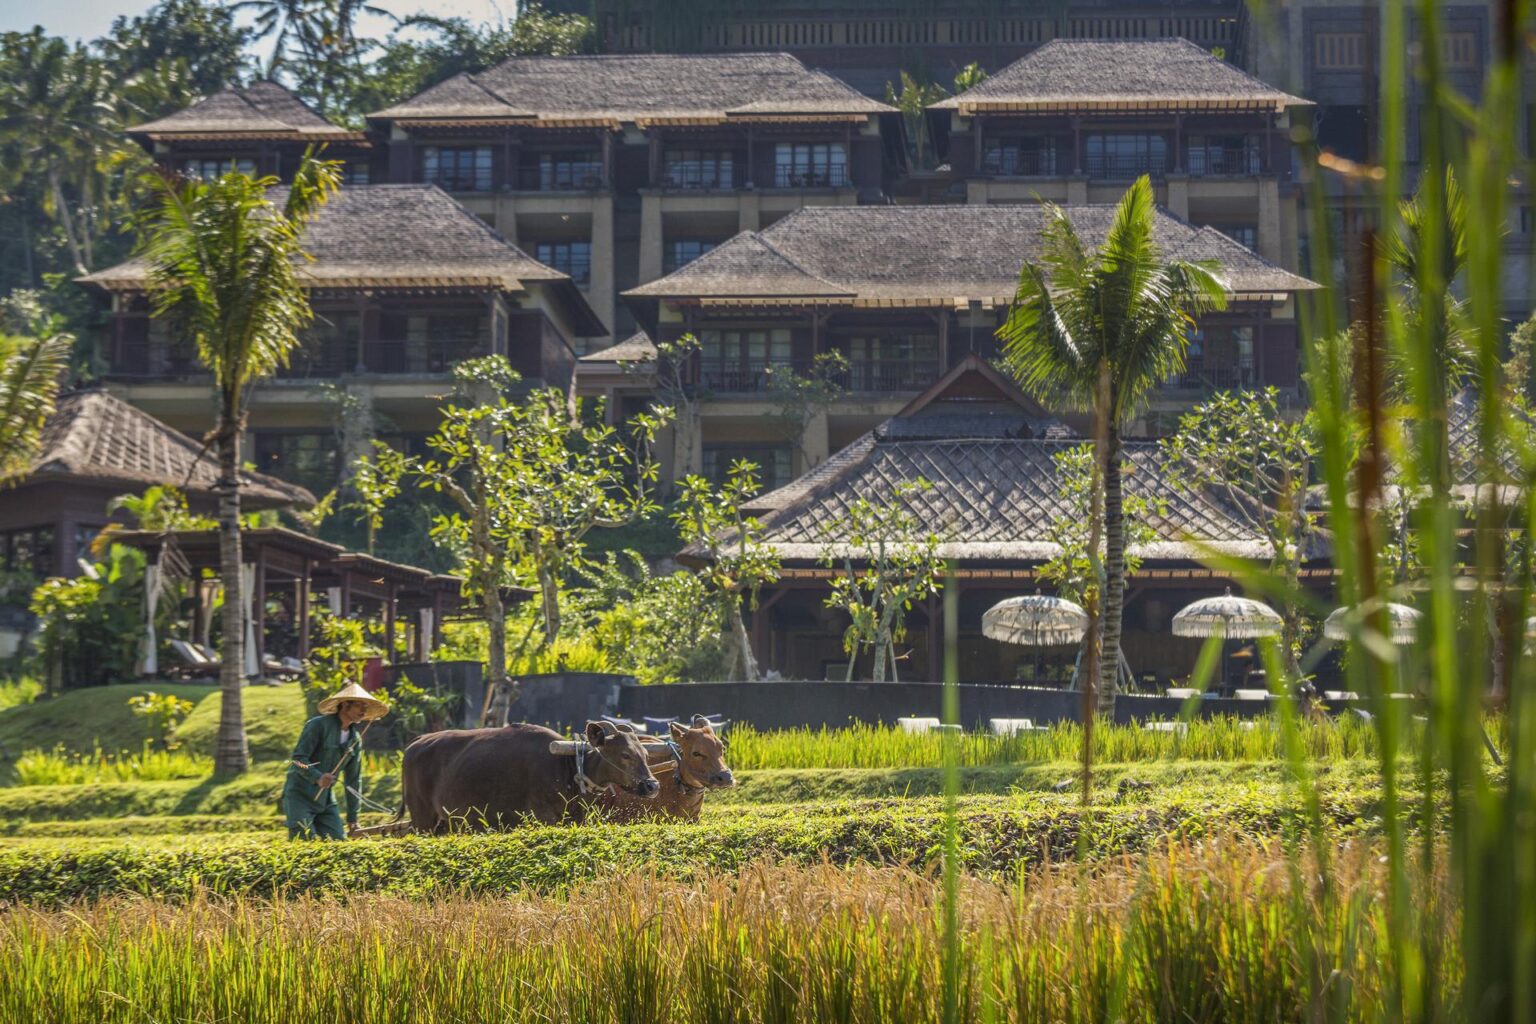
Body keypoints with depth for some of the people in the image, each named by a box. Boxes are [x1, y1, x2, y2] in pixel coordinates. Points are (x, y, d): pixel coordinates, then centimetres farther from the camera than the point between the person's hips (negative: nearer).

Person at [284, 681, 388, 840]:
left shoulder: (355, 739, 10)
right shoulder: (318, 725, -11)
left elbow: (353, 779, 15)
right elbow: (298, 758, -18)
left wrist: (352, 818, 13)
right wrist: (317, 777, -36)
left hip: (326, 801, 7)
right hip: (300, 795, -7)